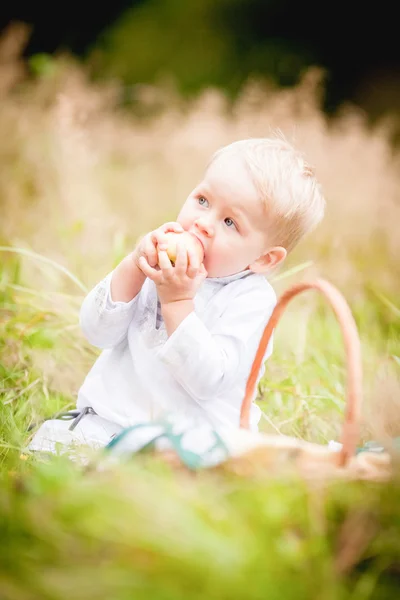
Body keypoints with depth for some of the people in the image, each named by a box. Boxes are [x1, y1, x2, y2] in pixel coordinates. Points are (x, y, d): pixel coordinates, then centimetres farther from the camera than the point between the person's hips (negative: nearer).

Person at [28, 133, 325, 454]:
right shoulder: (160, 260, 4)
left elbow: (208, 381, -22)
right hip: (108, 418, 4)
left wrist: (177, 302, -26)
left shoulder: (253, 299, -11)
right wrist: (133, 267, -15)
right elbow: (97, 332, -2)